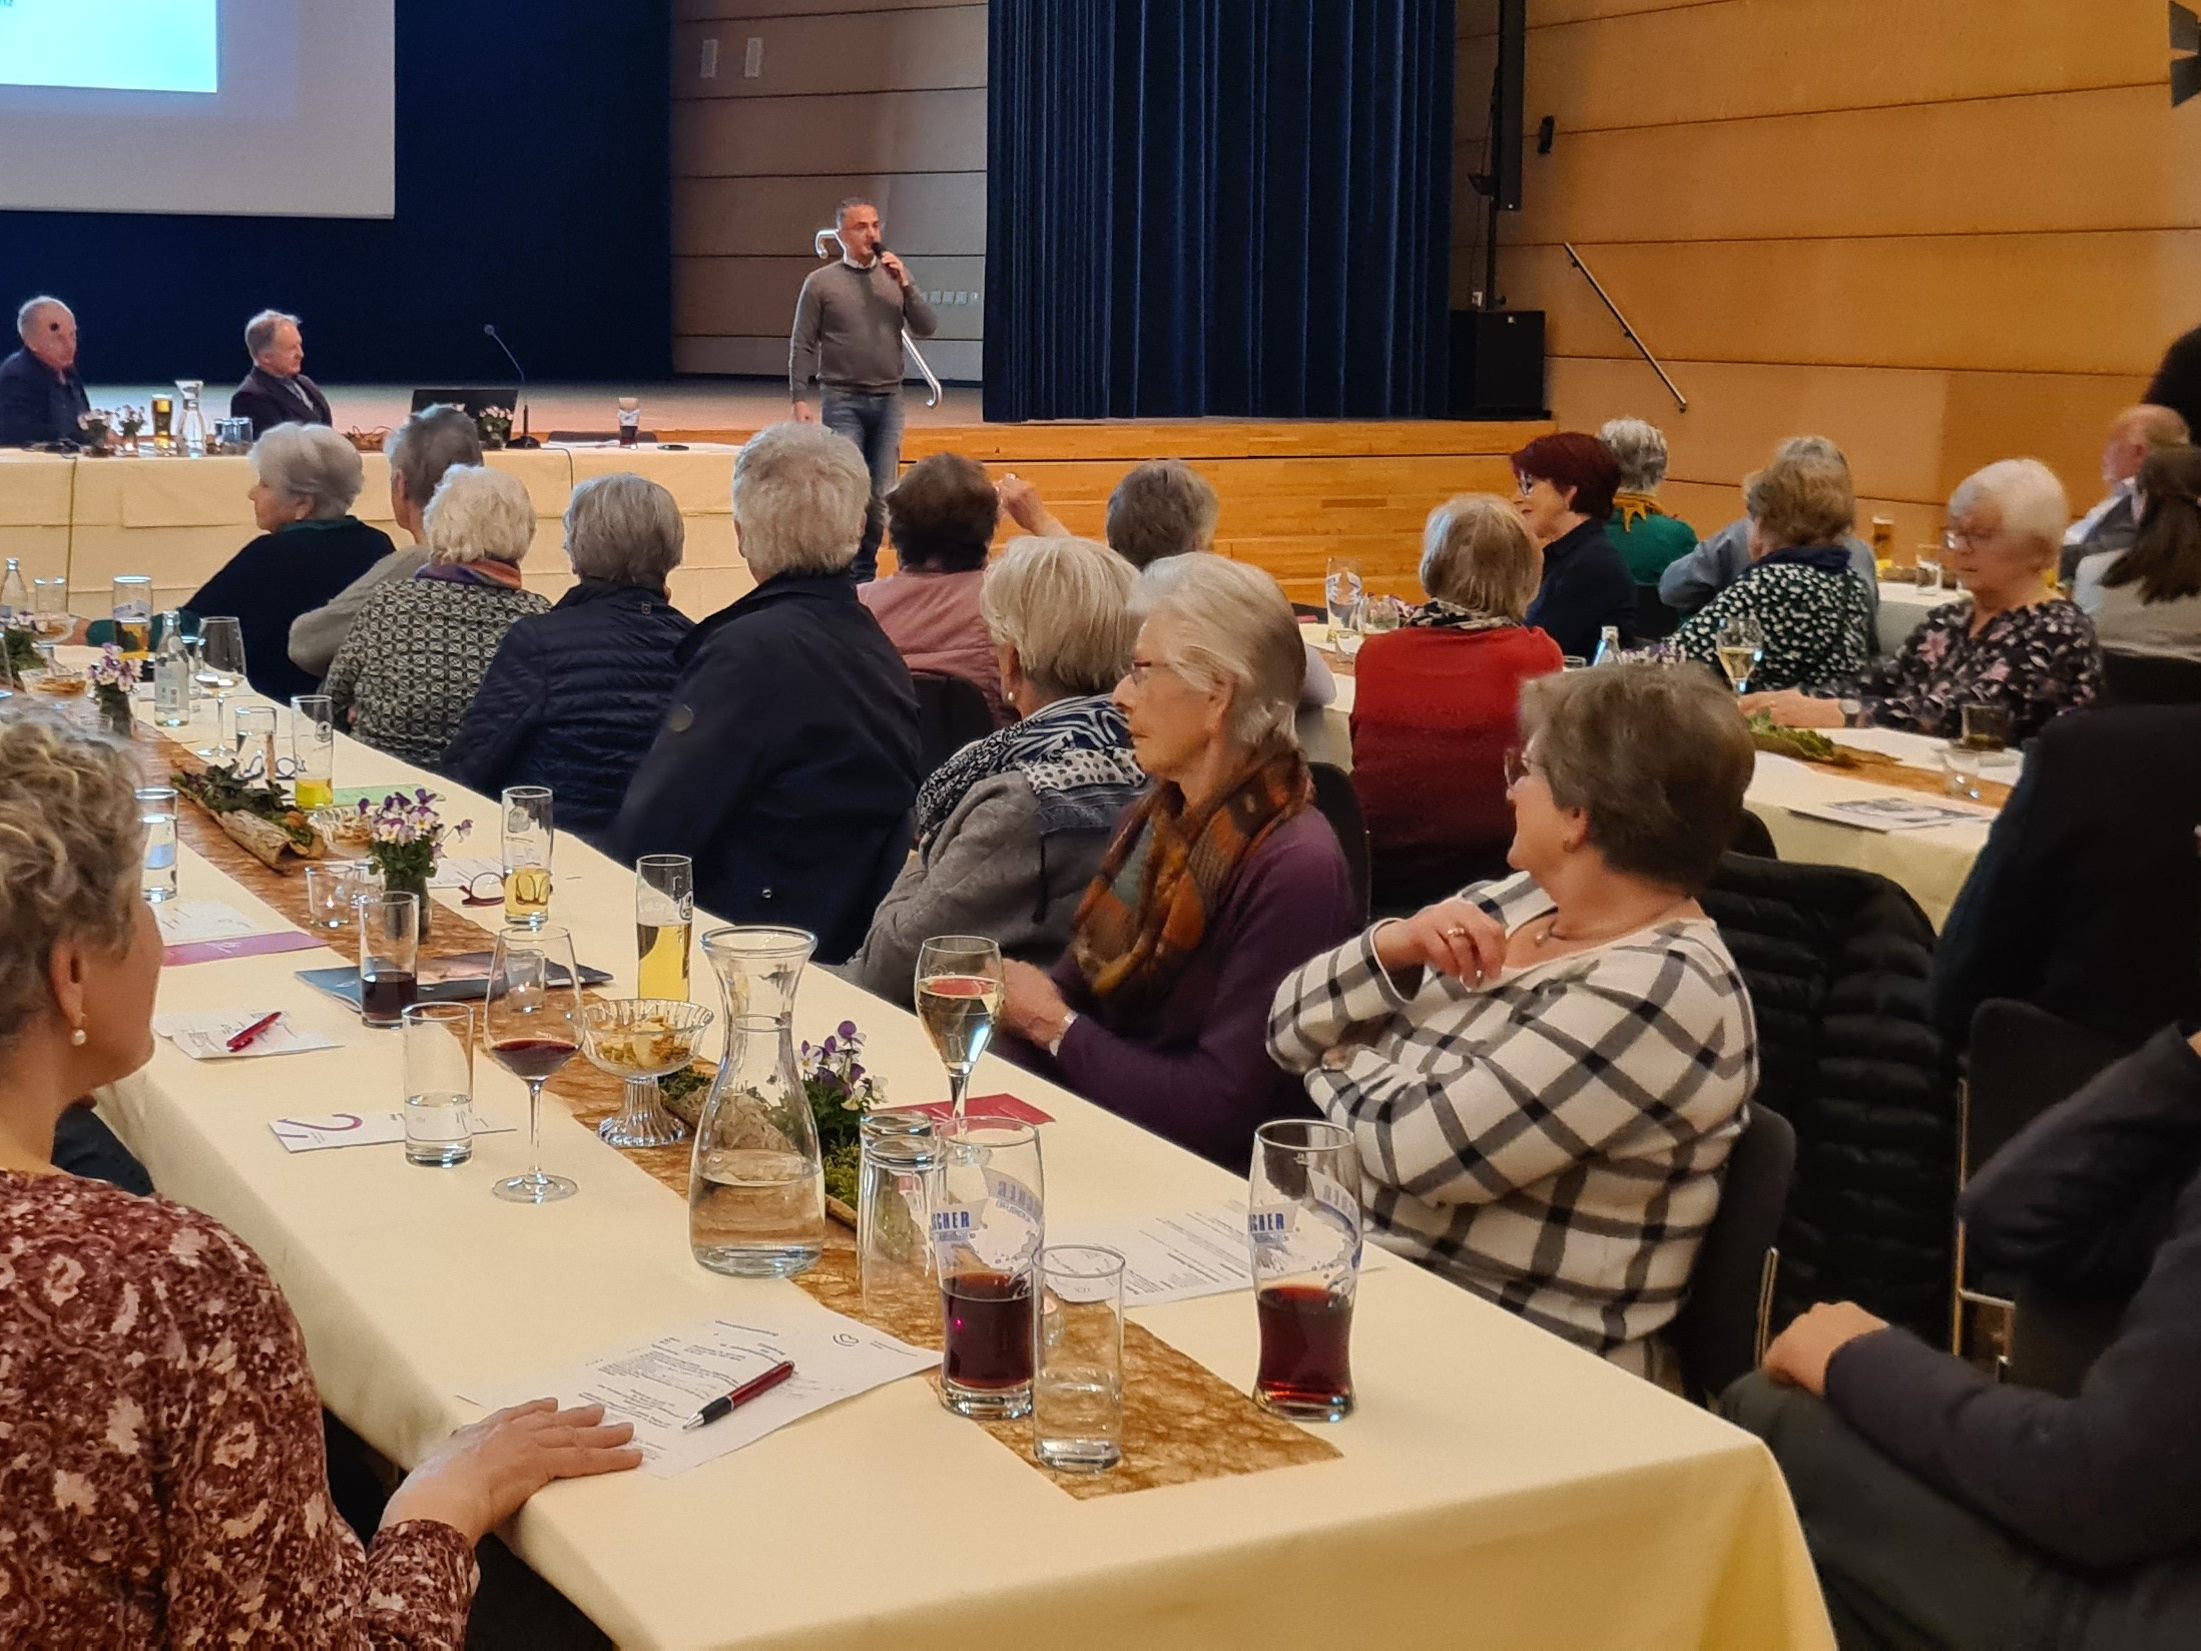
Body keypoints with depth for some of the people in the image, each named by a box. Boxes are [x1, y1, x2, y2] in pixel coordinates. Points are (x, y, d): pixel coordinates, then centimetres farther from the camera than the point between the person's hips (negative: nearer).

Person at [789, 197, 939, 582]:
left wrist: (905, 284, -9)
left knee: (880, 496, 6)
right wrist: (799, 399, -8)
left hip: (888, 402, 4)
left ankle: (864, 575, 15)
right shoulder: (821, 283, 0)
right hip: (844, 402, -4)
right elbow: (802, 346, -1)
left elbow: (925, 329, 2)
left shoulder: (894, 279, 9)